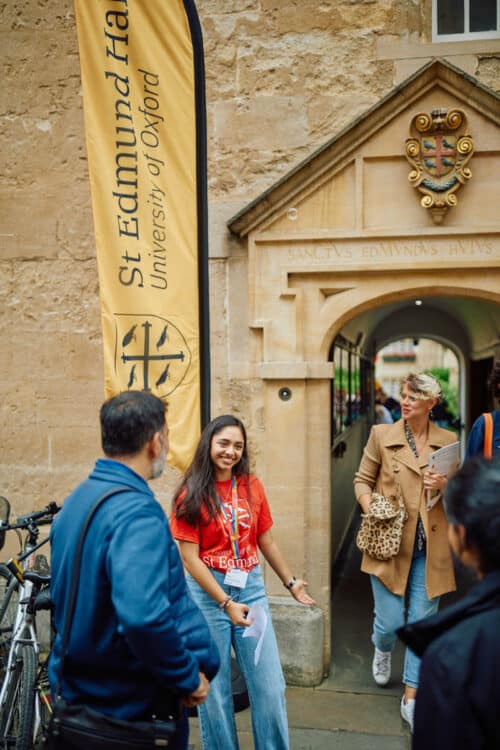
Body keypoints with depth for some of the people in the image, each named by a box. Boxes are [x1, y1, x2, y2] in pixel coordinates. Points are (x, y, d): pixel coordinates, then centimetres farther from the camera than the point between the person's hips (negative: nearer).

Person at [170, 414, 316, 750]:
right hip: (208, 591, -3)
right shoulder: (192, 494, -8)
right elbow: (190, 558, -12)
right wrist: (225, 603, -17)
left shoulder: (252, 486, 2)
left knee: (270, 683, 6)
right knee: (214, 686, 9)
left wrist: (290, 581, 17)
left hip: (251, 587, 3)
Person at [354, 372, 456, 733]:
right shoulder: (381, 434, -2)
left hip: (431, 548, 1)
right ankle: (382, 650, 41)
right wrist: (370, 508, -12)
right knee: (390, 621, 3)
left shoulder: (449, 441, 3)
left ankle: (412, 697, 24)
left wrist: (448, 485, -12)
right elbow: (362, 479, 6)